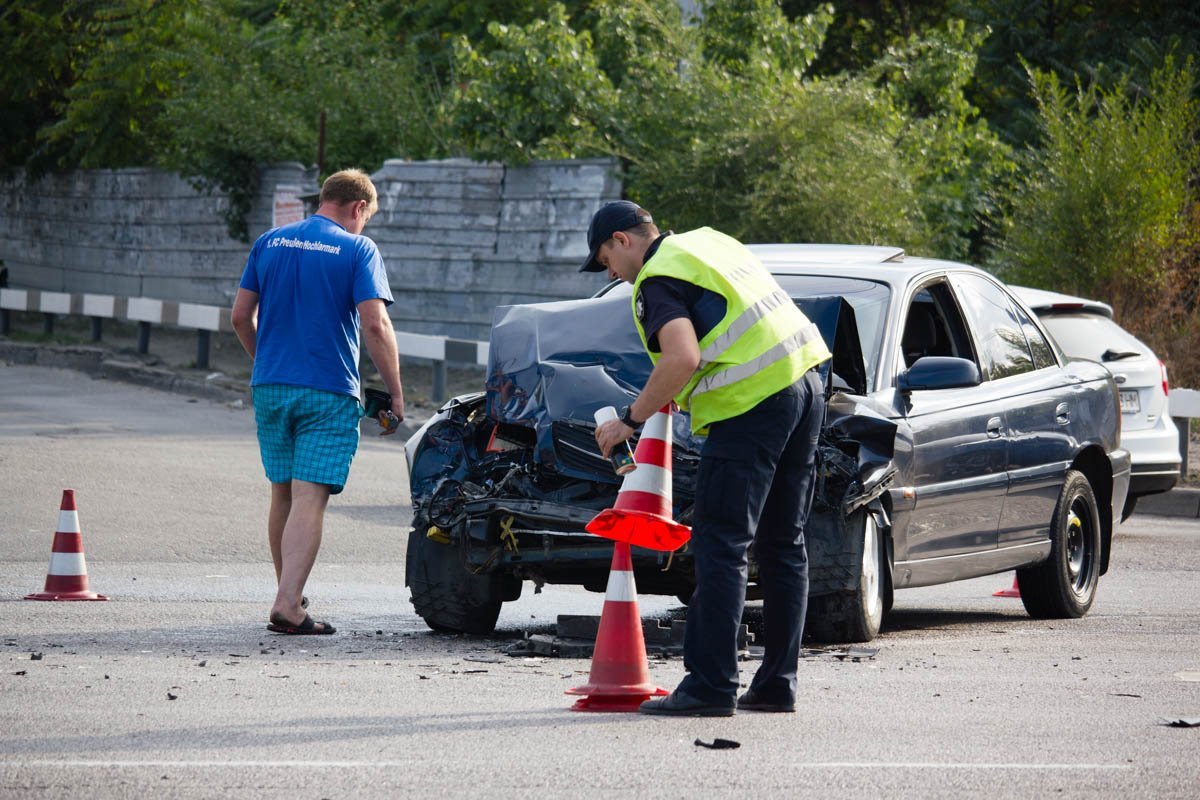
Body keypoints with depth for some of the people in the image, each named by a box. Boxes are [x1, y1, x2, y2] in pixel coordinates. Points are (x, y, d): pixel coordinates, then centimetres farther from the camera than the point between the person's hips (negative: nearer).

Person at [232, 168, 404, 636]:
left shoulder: (269, 243, 9)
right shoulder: (356, 250, -5)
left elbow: (240, 316, 11)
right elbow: (375, 325, -14)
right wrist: (395, 394, -7)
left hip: (270, 387, 5)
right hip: (328, 391, -5)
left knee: (282, 495, 16)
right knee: (310, 498, -7)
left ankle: (289, 596, 26)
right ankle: (288, 607, -16)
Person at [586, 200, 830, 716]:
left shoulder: (658, 281, -6)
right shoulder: (707, 242, 22)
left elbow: (683, 358, -22)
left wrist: (630, 420, -13)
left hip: (752, 403, -9)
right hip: (805, 382, 9)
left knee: (720, 546, -8)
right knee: (783, 545, 13)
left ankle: (710, 687, -11)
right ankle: (777, 684, 16)